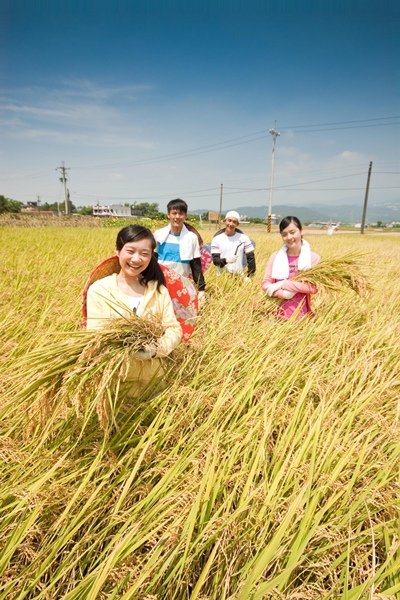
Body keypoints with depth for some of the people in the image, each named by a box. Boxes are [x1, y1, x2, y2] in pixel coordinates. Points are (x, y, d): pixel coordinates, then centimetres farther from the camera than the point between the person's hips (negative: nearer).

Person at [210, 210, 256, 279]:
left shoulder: (243, 238, 2)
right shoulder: (217, 238, 1)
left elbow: (251, 258, 3)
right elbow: (215, 260, -5)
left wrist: (249, 276, -3)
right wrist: (225, 260, -25)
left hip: (239, 276, 0)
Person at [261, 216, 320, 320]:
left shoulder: (313, 258, -3)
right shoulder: (275, 256, 3)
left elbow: (314, 287, -13)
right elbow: (265, 284, 0)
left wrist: (283, 284, -15)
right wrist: (282, 293, -18)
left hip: (302, 316, -1)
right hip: (278, 315, 1)